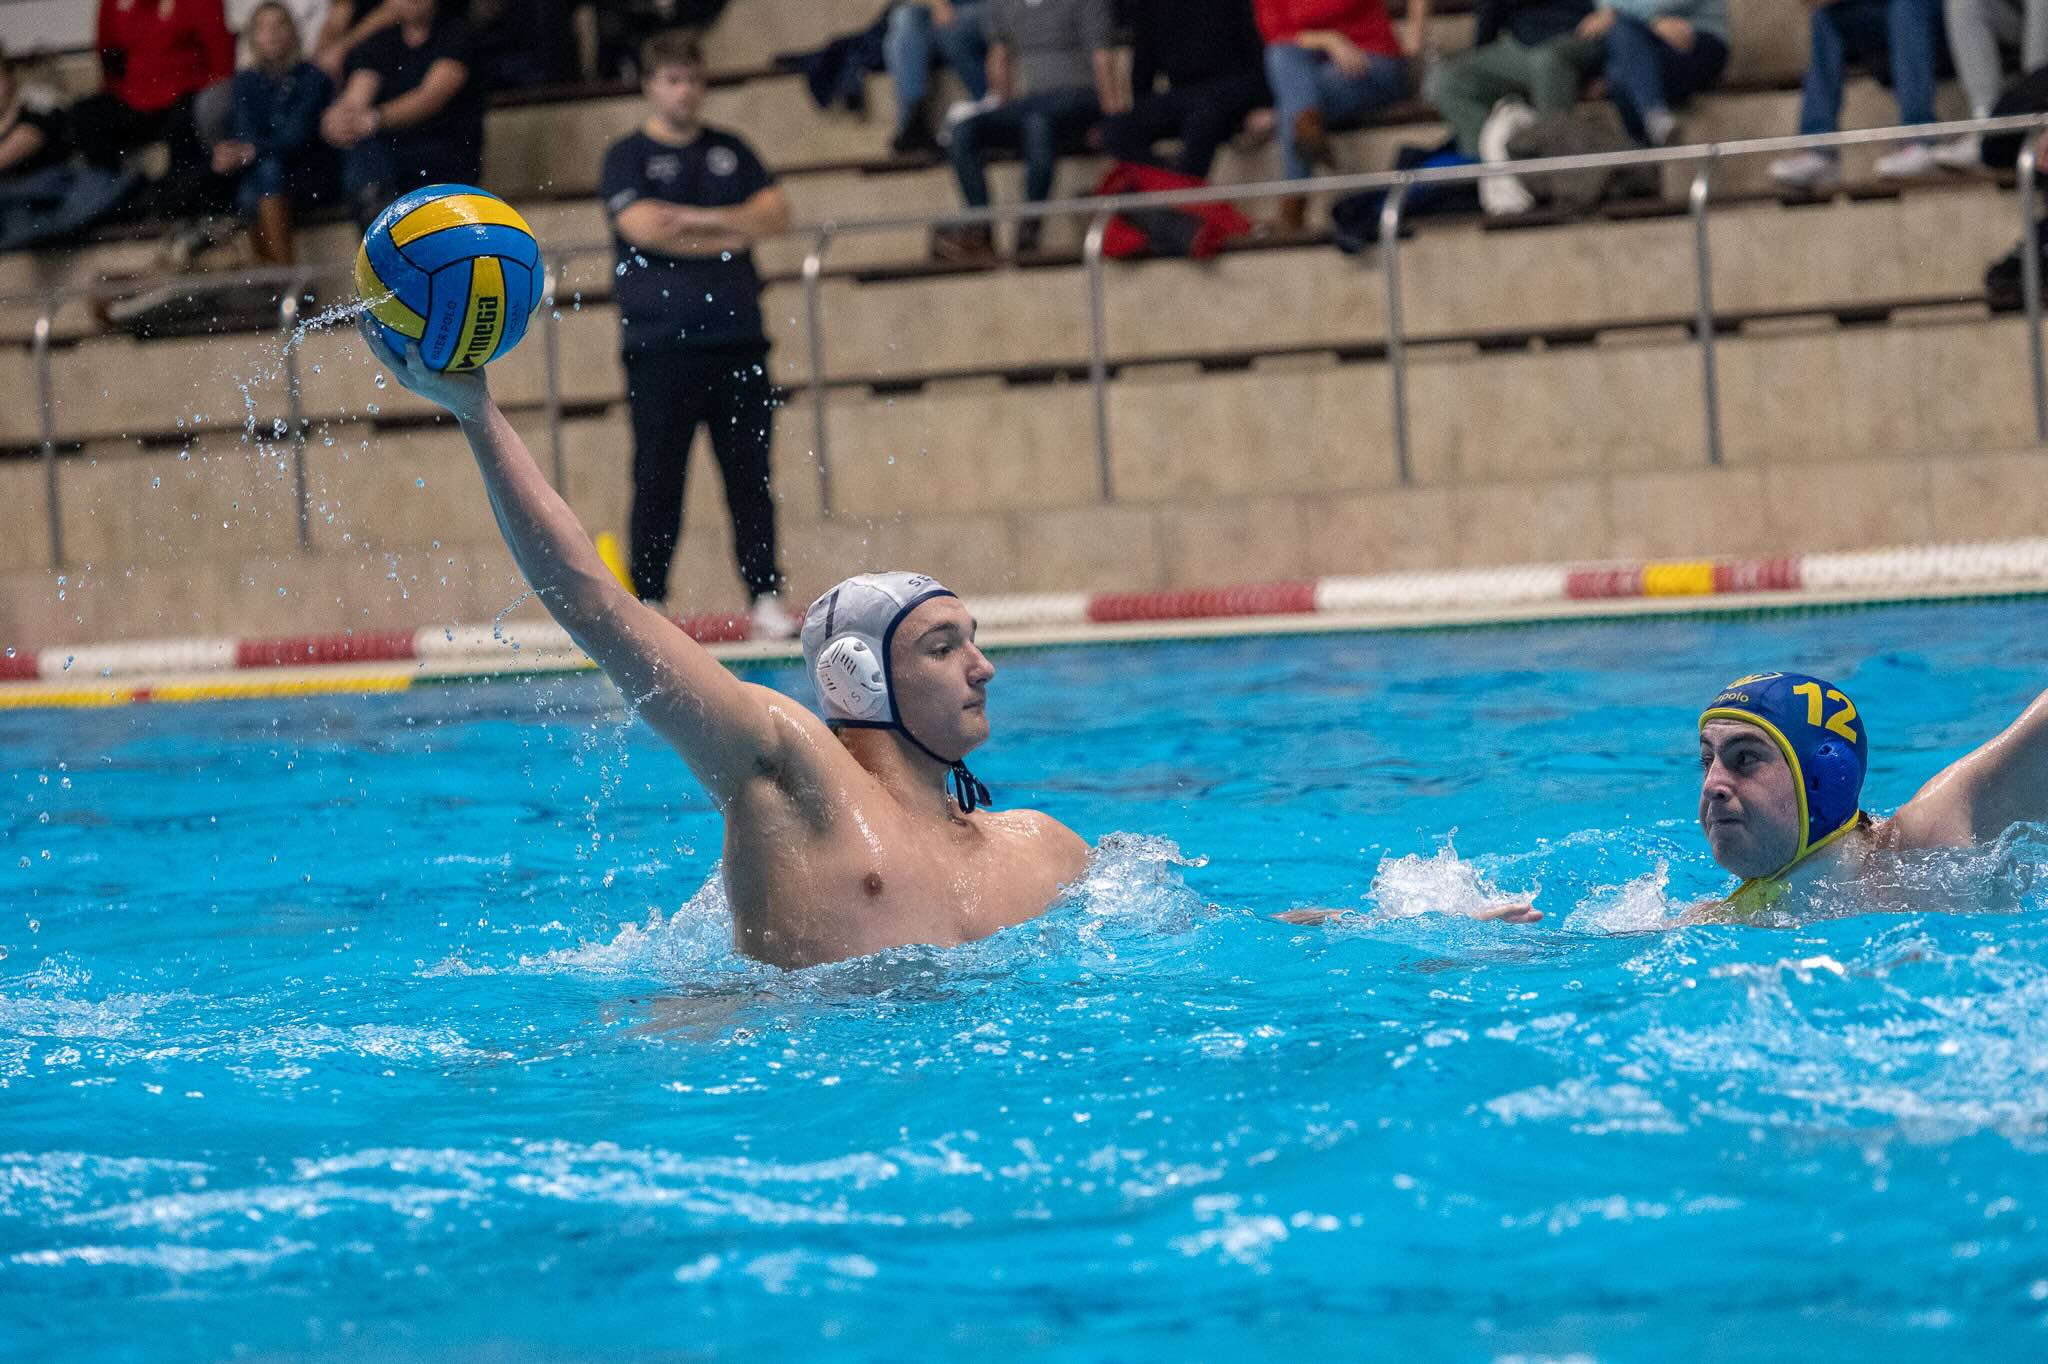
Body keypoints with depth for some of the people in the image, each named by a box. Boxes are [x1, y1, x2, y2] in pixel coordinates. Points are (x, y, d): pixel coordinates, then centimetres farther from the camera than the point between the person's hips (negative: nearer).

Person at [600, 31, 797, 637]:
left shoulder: (730, 151, 16)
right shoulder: (627, 156, 2)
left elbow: (776, 211, 4)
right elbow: (644, 227, -13)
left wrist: (699, 219, -10)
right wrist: (728, 236, -7)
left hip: (737, 338, 4)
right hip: (660, 346, -4)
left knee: (750, 474, 2)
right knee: (658, 480, -3)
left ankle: (766, 598, 4)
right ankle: (647, 606, 1)